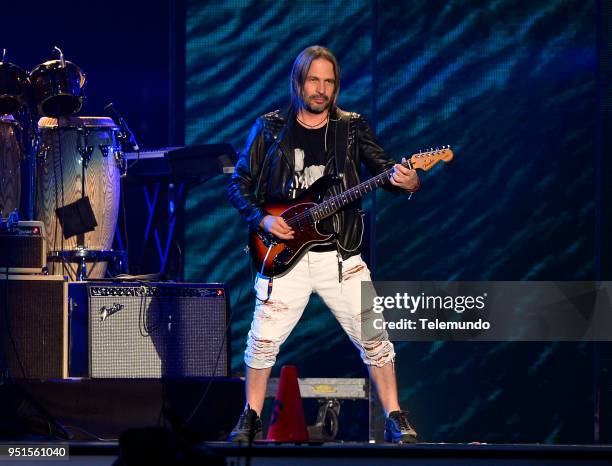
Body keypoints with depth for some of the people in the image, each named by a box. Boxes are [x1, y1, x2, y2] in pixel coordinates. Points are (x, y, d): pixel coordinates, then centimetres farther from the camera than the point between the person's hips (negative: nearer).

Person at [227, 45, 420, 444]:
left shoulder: (352, 128, 6)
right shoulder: (270, 130, 4)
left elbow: (383, 168, -3)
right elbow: (239, 185, 7)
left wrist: (406, 181, -26)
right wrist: (262, 219, -9)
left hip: (339, 256, 1)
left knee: (374, 338, -3)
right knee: (263, 341, -3)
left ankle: (395, 419, 8)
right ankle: (251, 418, 15)